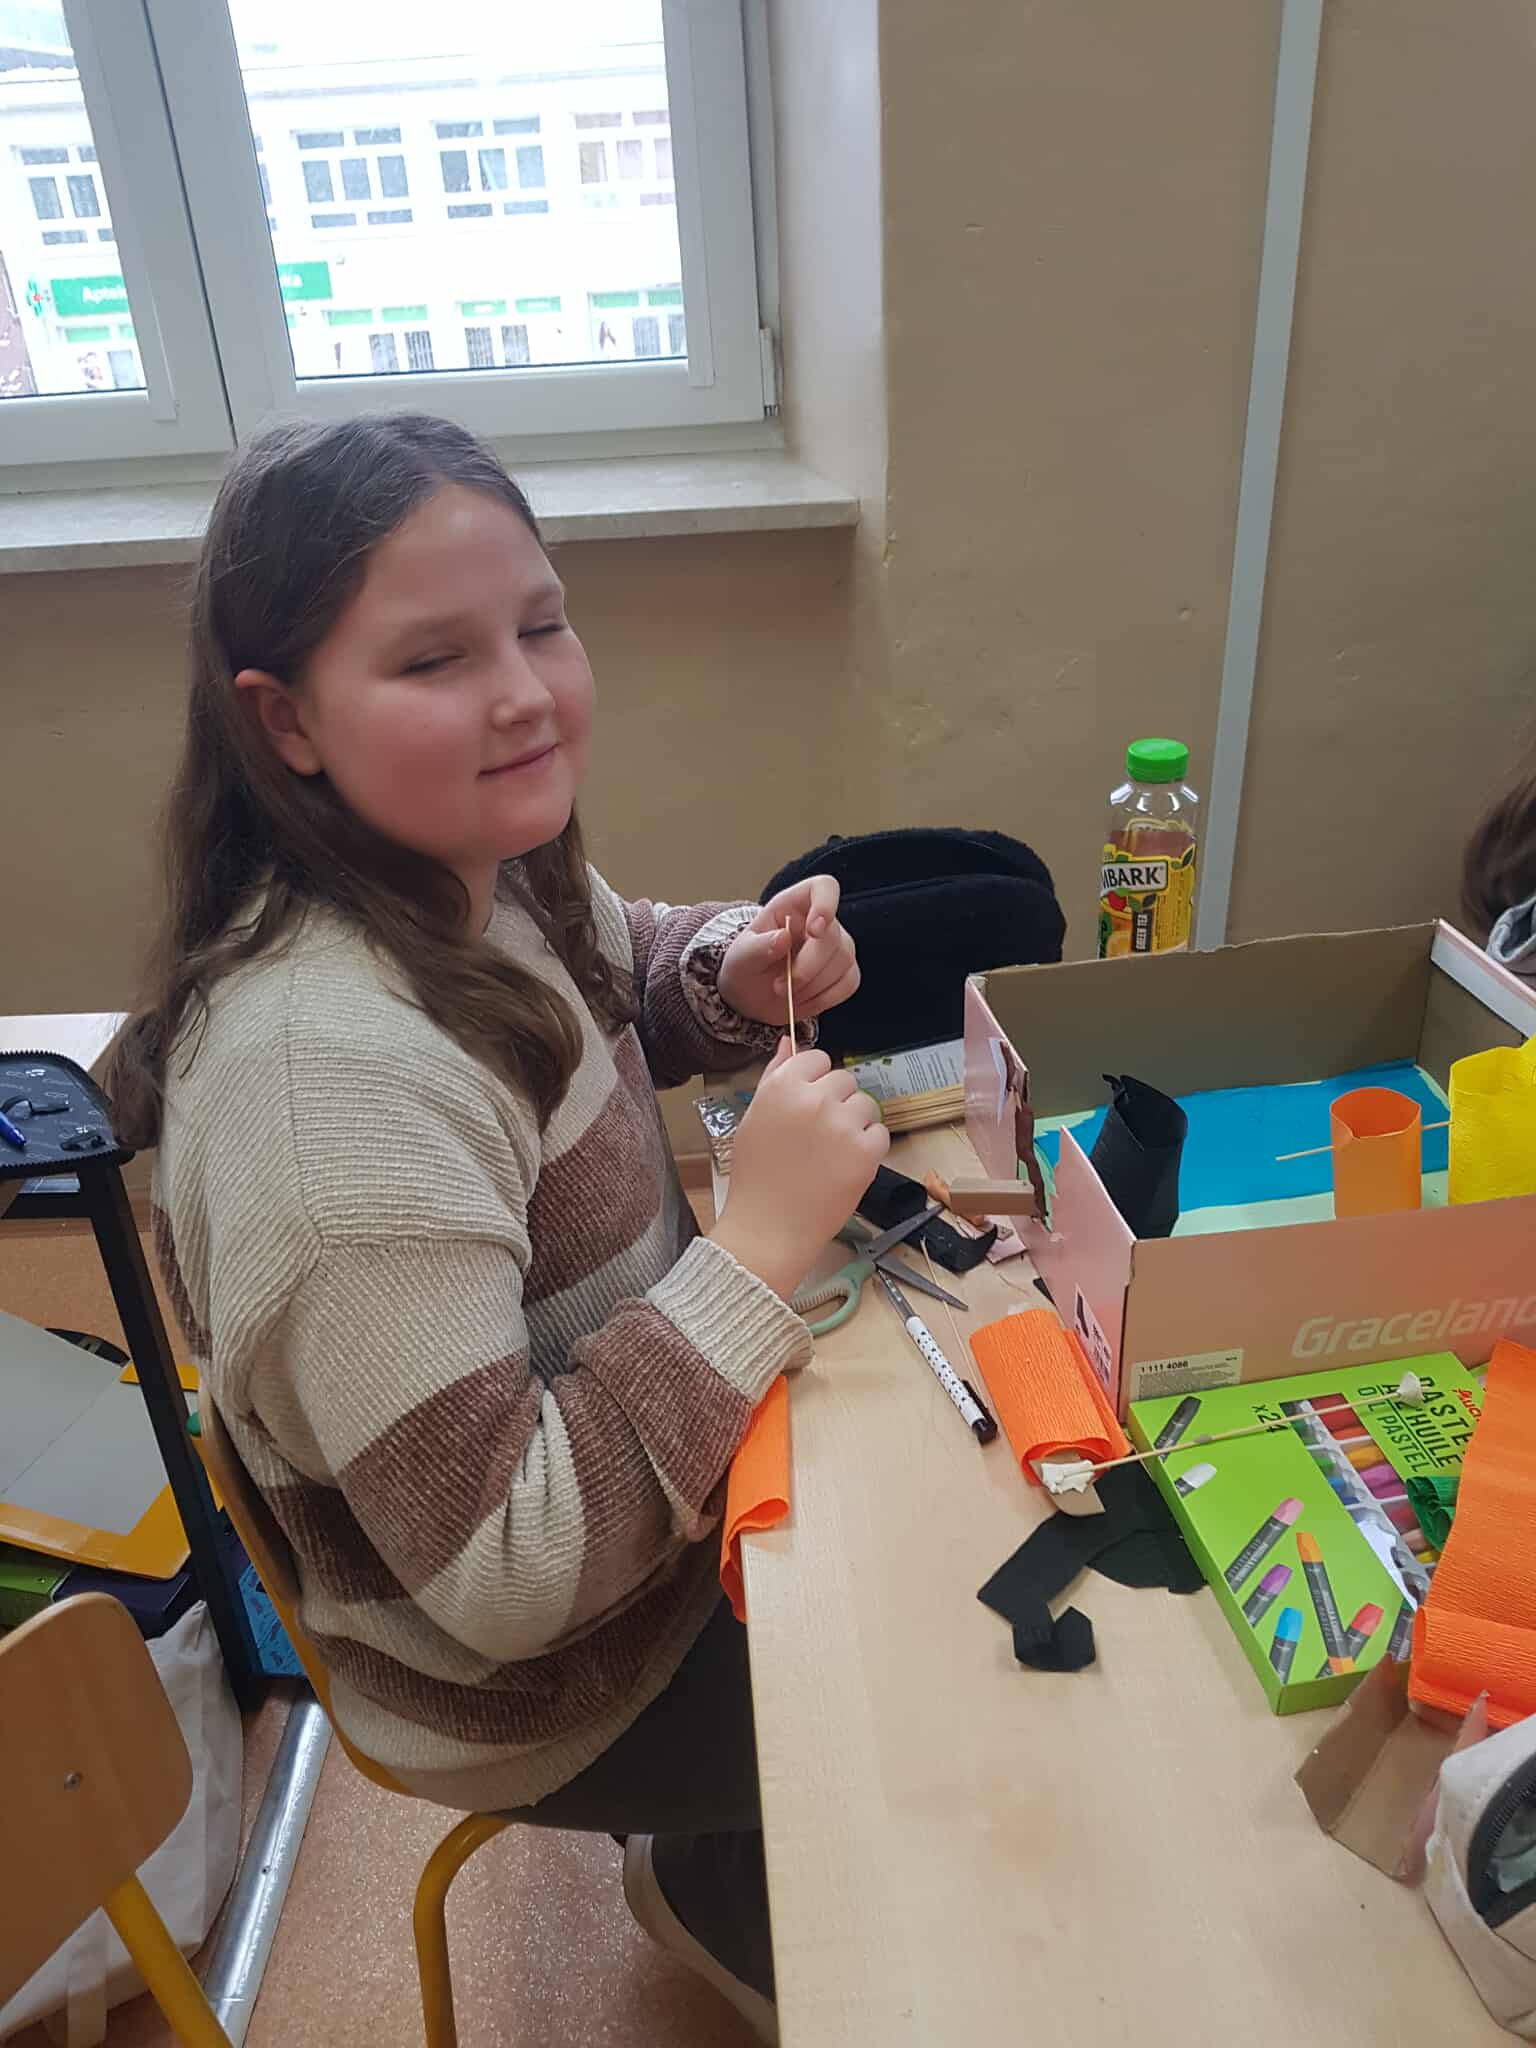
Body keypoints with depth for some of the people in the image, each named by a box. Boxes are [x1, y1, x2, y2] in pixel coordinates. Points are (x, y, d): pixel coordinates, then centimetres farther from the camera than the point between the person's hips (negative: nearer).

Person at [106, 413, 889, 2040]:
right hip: (542, 1681, -7)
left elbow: (612, 978, 12)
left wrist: (737, 974, -9)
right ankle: (718, 1895, 38)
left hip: (642, 1482, 7)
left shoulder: (479, 868, -10)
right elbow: (502, 1577, -32)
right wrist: (756, 1246, -33)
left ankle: (717, 1873, 43)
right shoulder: (331, 1068, -36)